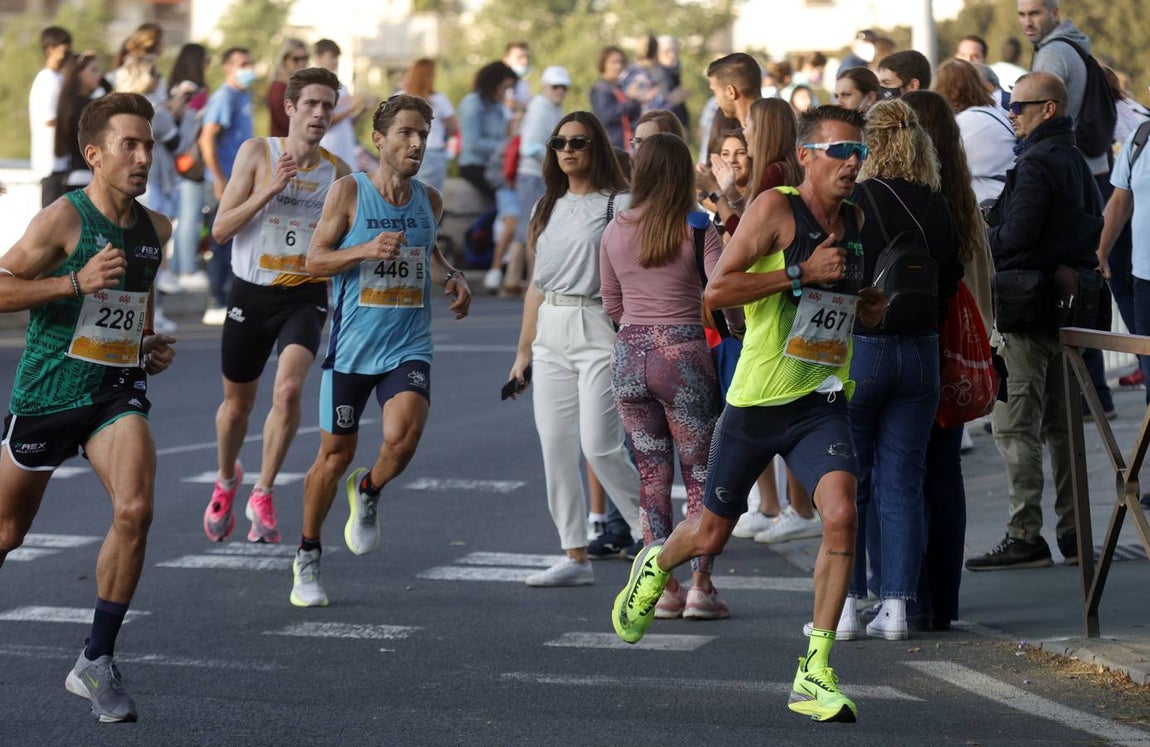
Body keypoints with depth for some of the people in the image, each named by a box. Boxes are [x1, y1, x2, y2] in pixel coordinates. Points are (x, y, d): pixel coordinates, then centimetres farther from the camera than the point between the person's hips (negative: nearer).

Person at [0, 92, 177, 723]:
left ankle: (96, 663, -9)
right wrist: (76, 281, -27)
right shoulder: (64, 219, -13)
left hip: (117, 394, 4)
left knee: (135, 509, -20)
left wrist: (150, 347, 10)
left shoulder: (156, 230, 7)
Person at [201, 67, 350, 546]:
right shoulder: (257, 152, -4)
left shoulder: (338, 172, 2)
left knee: (289, 389, -24)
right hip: (251, 293, 0)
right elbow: (220, 229, -8)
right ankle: (227, 479, 44)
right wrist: (269, 190, -18)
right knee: (237, 403, 14)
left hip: (305, 296, 0)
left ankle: (262, 497, -10)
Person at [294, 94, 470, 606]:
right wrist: (367, 250, -21)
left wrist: (451, 277, 6)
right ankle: (308, 557, 24)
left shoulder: (429, 200, 6)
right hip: (351, 346, -2)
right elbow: (314, 260, -5)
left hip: (408, 347, 2)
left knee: (402, 437, -22)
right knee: (336, 454, 6)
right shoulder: (348, 192, -6)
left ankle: (368, 493, 12)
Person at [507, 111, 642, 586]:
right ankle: (574, 556, 6)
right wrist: (523, 351, 17)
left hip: (599, 332, -6)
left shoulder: (619, 205, -3)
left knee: (599, 446, -12)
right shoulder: (547, 208, 16)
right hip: (551, 335, 6)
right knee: (555, 446, 2)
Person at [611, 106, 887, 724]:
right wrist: (801, 274, -23)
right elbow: (716, 290, -18)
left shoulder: (854, 220, 10)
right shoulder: (775, 209, -11)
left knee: (840, 515, -21)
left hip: (821, 401, 4)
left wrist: (866, 305, 7)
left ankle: (815, 674, -15)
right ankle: (654, 567, 49)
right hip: (758, 396, -4)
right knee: (710, 534, 12)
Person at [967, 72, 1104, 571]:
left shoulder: (1036, 164, -15)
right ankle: (1074, 532, 16)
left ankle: (1025, 535, -9)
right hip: (1069, 302, 10)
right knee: (1060, 423, 14)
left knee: (1015, 426, -7)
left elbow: (1017, 235, -22)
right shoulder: (1076, 162, 15)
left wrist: (984, 235, -1)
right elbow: (1093, 226, 19)